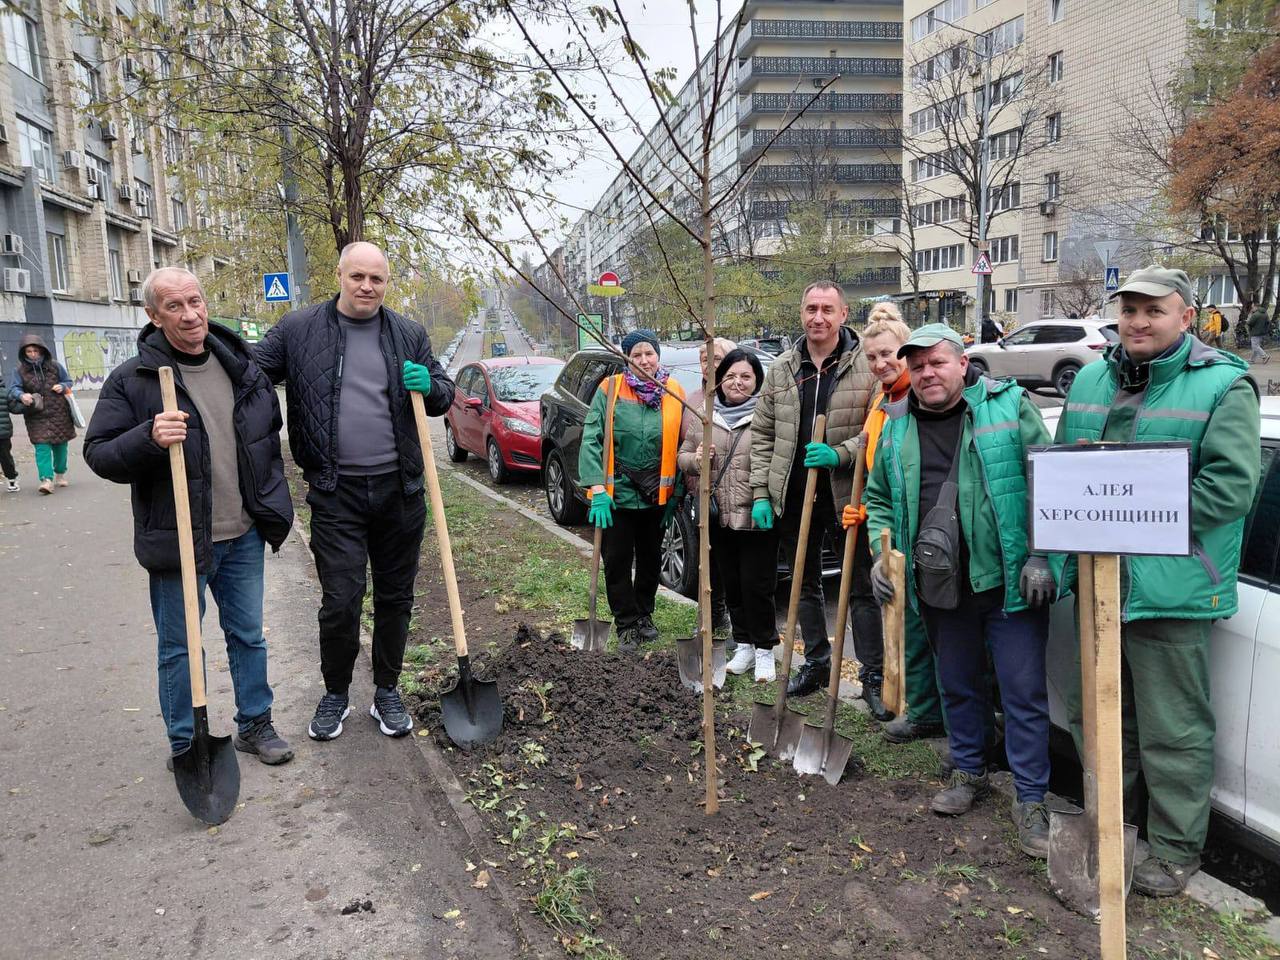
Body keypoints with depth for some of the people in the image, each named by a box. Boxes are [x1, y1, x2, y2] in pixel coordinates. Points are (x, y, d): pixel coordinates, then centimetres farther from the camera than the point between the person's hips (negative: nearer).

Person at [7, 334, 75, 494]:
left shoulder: (54, 366, 2)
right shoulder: (20, 370, -2)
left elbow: (68, 381, 13)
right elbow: (13, 388, -6)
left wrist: (62, 386, -10)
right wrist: (21, 395, -28)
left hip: (59, 413, 2)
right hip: (37, 417, -2)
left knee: (60, 445, 13)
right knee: (42, 447, -12)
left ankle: (60, 473, 33)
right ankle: (46, 479, -18)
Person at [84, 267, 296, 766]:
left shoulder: (241, 367, 5)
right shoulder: (131, 379, -9)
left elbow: (270, 438, 17)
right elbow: (98, 453, -10)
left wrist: (273, 507, 14)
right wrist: (149, 437, -30)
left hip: (242, 536, 4)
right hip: (177, 538, -4)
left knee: (249, 635, 16)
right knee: (178, 646, 9)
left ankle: (254, 724, 33)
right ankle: (185, 746, 25)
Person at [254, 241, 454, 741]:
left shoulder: (409, 334, 7)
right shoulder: (298, 329, 1)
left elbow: (444, 395, 13)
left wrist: (428, 386, -9)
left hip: (399, 489, 2)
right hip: (335, 493, -2)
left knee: (394, 597, 12)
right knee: (340, 601, -2)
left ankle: (386, 691, 29)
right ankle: (335, 694, 22)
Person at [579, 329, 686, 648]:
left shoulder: (673, 393, 0)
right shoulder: (610, 389, -8)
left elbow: (679, 446, 5)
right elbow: (591, 439, -11)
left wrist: (675, 494, 3)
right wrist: (597, 489, -18)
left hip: (656, 495, 3)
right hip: (617, 493, -3)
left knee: (650, 559, 16)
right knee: (617, 561, 3)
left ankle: (644, 615, 34)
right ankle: (626, 623, 17)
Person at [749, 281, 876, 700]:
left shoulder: (867, 366, -6)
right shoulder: (781, 369, 6)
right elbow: (762, 434, 8)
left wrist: (840, 454, -21)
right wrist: (761, 492, 3)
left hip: (849, 493, -4)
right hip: (793, 495, 5)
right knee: (805, 583, 17)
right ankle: (816, 662, 33)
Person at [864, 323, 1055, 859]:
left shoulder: (1009, 405, -5)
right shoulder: (897, 425, 8)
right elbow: (878, 498, 16)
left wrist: (1041, 556, -12)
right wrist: (882, 553, 1)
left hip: (1009, 582, -4)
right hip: (939, 587, 4)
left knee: (1024, 692, 1)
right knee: (958, 686, 18)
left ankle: (1030, 800, 14)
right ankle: (969, 773, 38)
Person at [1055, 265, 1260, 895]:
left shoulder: (1222, 386, -6)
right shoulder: (1090, 381, 12)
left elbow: (1230, 487, -15)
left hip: (1170, 588, -6)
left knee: (1173, 729, 5)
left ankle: (1176, 849, 23)